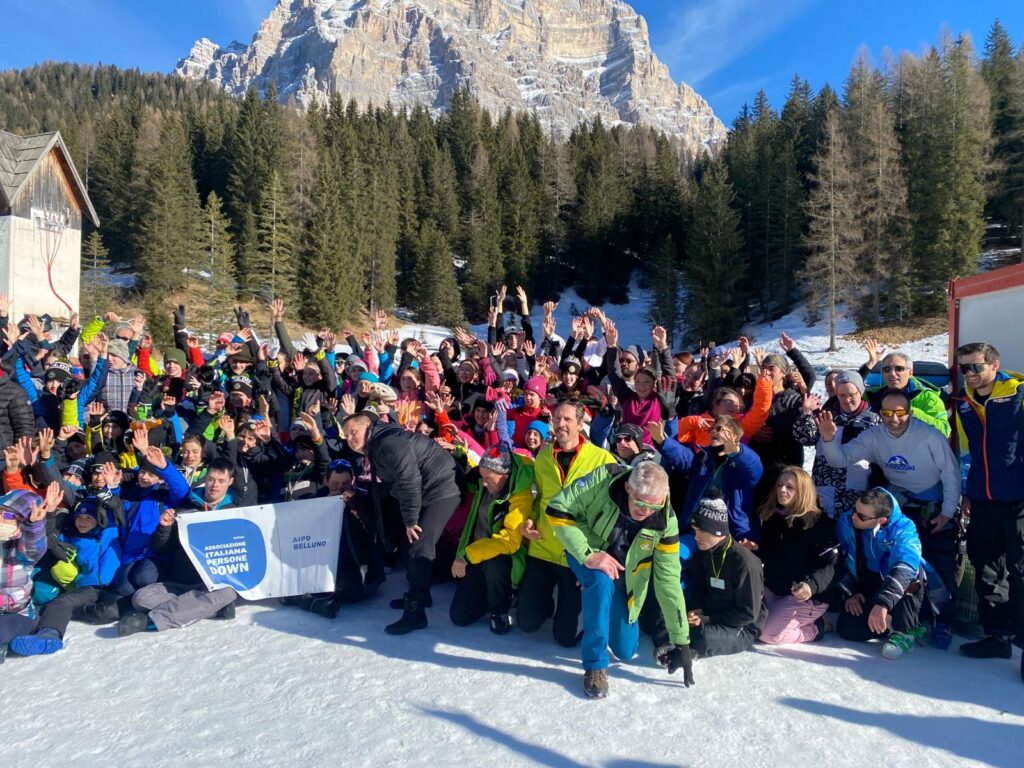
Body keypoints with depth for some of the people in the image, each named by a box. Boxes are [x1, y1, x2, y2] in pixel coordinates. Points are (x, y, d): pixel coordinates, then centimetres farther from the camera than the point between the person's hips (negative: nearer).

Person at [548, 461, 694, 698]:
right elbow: (557, 510, -27)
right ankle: (595, 666, -18)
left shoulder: (665, 520, -26)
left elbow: (668, 580, -19)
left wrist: (681, 642, -16)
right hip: (586, 552, -2)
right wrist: (587, 554, -36)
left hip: (623, 573, 2)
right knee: (602, 580, -37)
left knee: (626, 651, 5)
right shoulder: (603, 480, -34)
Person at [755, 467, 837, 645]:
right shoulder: (771, 517, 6)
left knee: (768, 634, -20)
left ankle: (815, 628, 5)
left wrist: (812, 585, -37)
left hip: (806, 596, -7)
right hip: (773, 589, 7)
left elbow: (829, 565, -19)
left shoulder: (818, 523, -13)